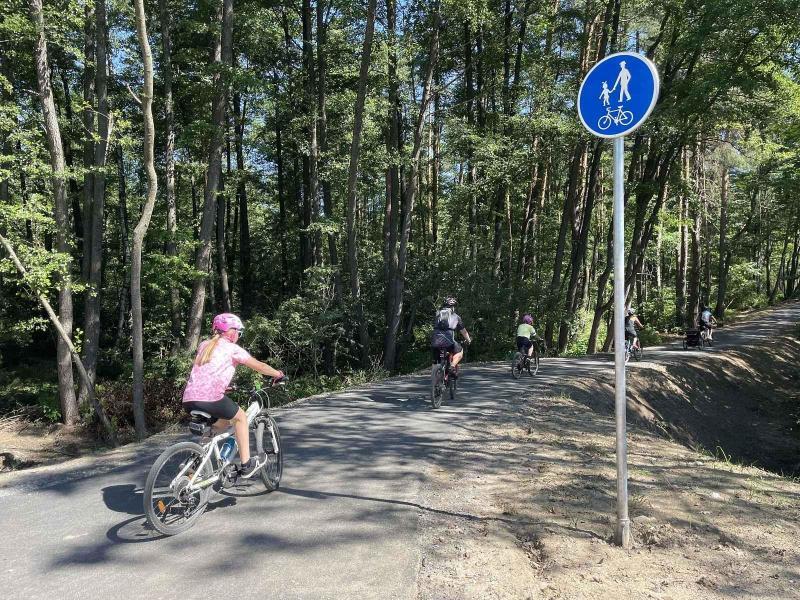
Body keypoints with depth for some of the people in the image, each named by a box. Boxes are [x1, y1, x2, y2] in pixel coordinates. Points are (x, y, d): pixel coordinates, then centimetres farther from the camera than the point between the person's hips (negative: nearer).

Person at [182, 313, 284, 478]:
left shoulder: (204, 345, 22)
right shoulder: (232, 348, 5)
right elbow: (259, 366, 10)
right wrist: (278, 374, 25)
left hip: (188, 399, 7)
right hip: (210, 398, -7)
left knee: (222, 422, 29)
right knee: (241, 417, 17)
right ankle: (246, 465, 17)